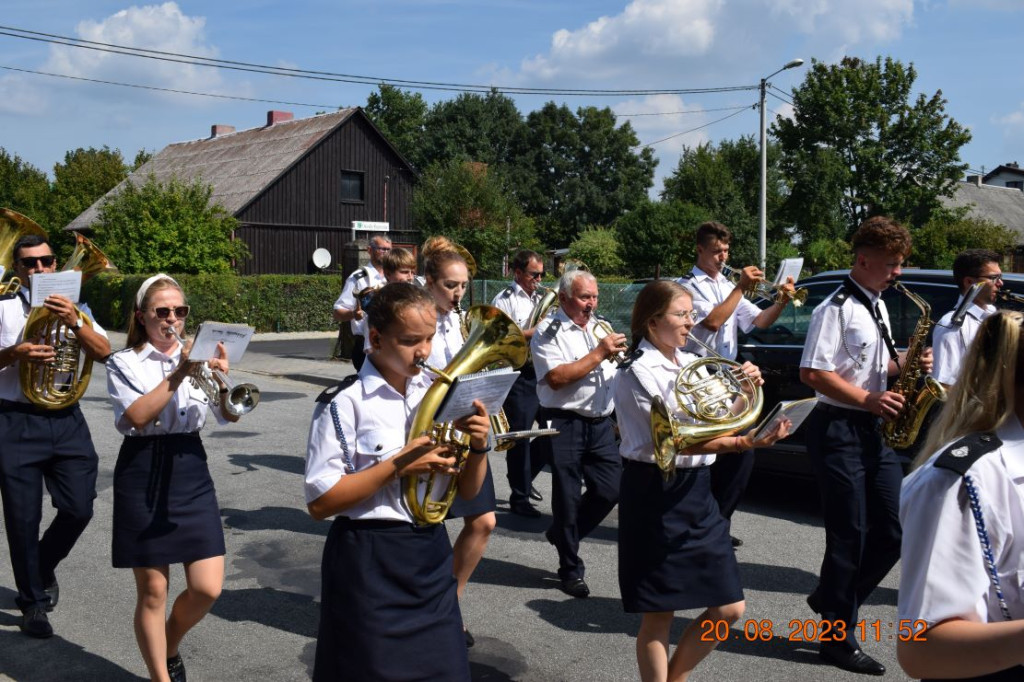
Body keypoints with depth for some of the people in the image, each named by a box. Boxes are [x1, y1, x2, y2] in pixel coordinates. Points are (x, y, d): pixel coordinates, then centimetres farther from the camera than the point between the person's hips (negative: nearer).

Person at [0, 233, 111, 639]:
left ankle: (43, 570, 32)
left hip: (67, 419, 2)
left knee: (79, 508, 1)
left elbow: (104, 353, -5)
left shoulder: (75, 309, 9)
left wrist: (74, 323, -20)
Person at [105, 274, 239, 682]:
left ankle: (170, 649, 30)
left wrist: (223, 380, -20)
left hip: (191, 473, 3)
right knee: (152, 591, 5)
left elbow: (229, 416, -2)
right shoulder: (124, 362, 0)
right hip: (142, 475, -3)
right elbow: (136, 417, -17)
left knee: (207, 589, 0)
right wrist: (177, 375, -23)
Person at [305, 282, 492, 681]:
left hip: (432, 556, 5)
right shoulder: (344, 403, -12)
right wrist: (397, 465, -21)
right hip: (369, 563, -5)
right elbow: (319, 503, -14)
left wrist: (478, 445, -12)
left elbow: (468, 492, 8)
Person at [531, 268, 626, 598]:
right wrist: (600, 353, -19)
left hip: (601, 423, 6)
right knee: (568, 496, 2)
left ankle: (561, 535, 26)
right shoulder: (548, 332, -7)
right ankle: (571, 569, 17)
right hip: (564, 425, -6)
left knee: (611, 488, 2)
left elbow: (615, 375, 22)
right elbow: (557, 378, -20)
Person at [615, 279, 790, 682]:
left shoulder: (691, 364, 9)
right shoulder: (638, 373, -13)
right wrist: (747, 443, -30)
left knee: (729, 607, 10)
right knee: (659, 614, 3)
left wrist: (747, 393, -5)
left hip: (696, 491, 7)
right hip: (656, 494, -7)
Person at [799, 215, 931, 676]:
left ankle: (830, 600, 27)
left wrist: (906, 363, 3)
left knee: (893, 530, 10)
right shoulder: (836, 309, -13)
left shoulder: (878, 306, 15)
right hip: (838, 431, -9)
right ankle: (839, 640, 11)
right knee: (849, 535, -3)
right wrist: (867, 400, -21)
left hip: (873, 430, 9)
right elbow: (812, 373, -19)